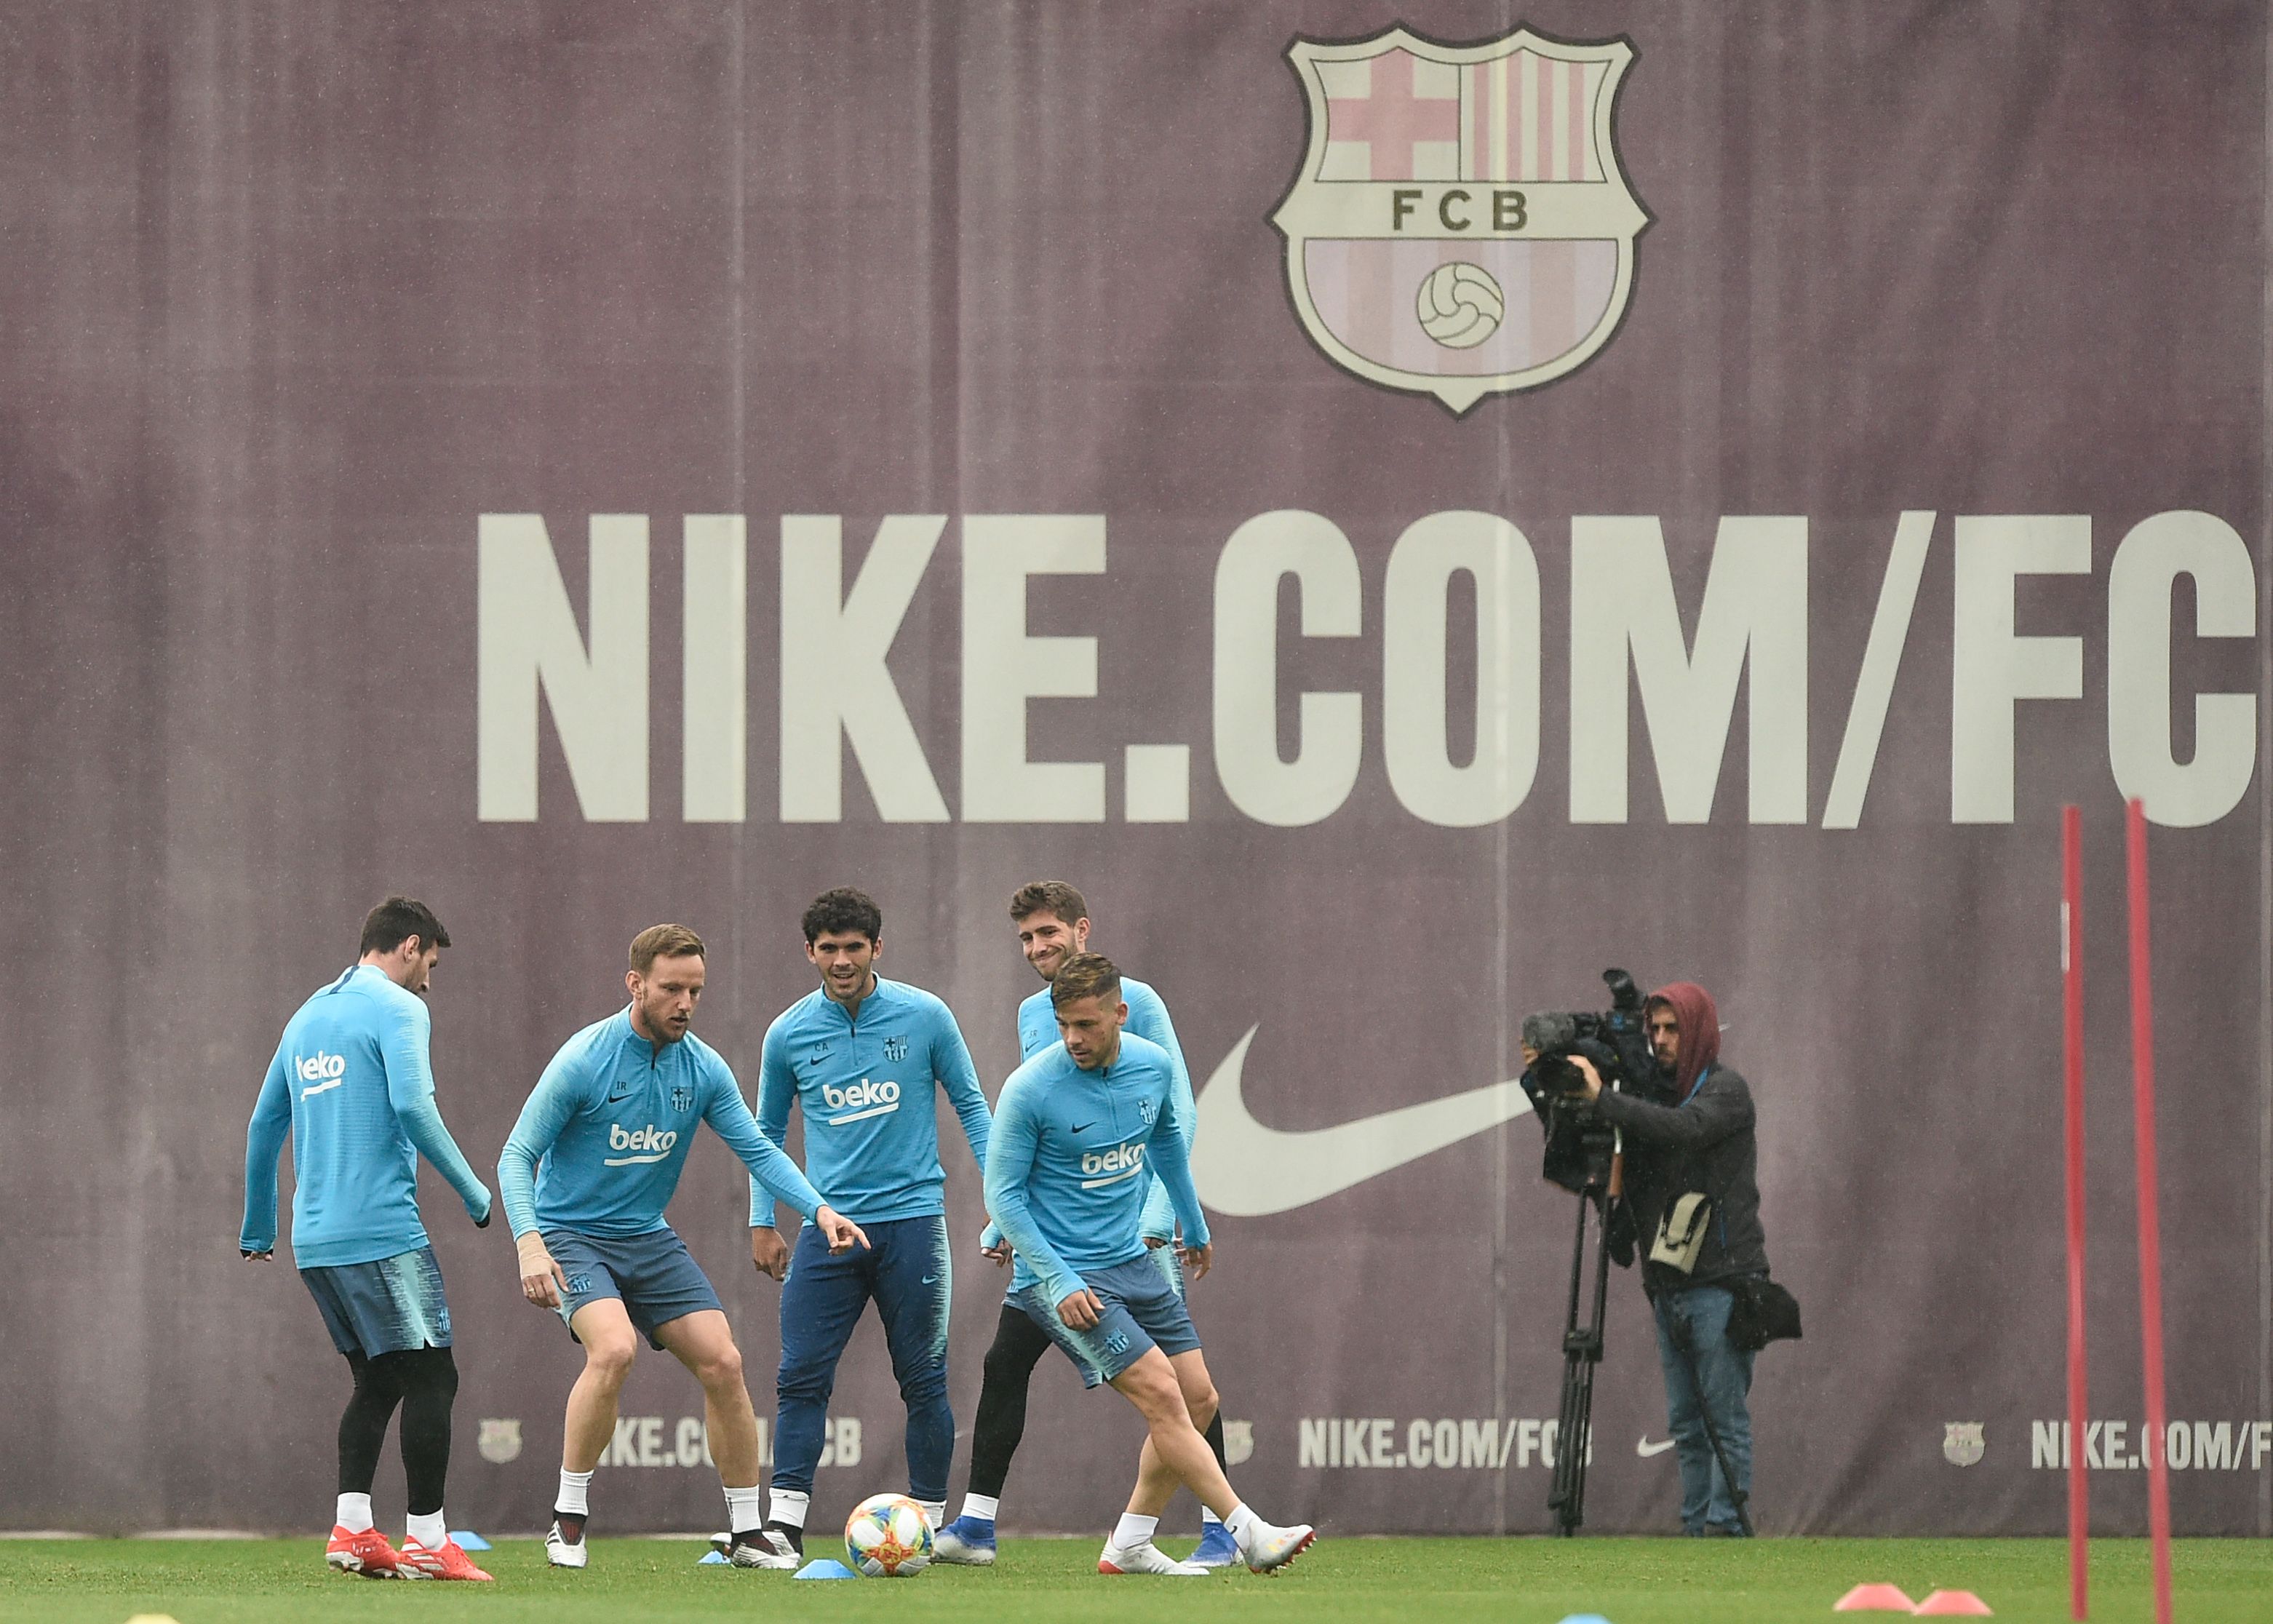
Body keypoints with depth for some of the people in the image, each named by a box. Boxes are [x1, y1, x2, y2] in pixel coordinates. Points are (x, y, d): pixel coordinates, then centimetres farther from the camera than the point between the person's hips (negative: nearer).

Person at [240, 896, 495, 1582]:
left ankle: (351, 1530, 5)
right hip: (382, 1230, -8)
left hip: (316, 1237, 8)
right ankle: (427, 1541, -7)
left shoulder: (309, 1017, 19)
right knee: (431, 1379, -4)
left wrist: (258, 1230, 33)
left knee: (376, 1382, 15)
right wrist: (472, 1191, -10)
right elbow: (412, 1106, -19)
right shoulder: (397, 1009, -5)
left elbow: (264, 1127, 24)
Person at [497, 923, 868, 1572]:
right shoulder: (584, 1060, -16)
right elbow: (517, 1155, -14)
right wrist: (529, 1244, -28)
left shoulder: (703, 1068, -2)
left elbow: (758, 1150, 1)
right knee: (614, 1348, -30)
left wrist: (819, 1209, -16)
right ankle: (567, 1520, -16)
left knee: (723, 1363, -5)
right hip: (573, 1233, -5)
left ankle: (747, 1533, 8)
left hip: (649, 1238, 5)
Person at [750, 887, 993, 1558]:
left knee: (923, 1380, 2)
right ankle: (785, 1523, -8)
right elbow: (768, 1133, 15)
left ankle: (929, 1522, 10)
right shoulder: (789, 1034, 3)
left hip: (912, 1218, -1)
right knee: (801, 1377, -8)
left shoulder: (924, 1017, -1)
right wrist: (765, 1226, 13)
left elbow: (970, 1105, 7)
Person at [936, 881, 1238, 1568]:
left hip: (1133, 1223, -6)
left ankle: (1219, 1530, 2)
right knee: (1004, 1364, 0)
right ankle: (976, 1525, 5)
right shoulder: (1032, 1016, 12)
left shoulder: (1134, 1002, -6)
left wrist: (1154, 1217, -17)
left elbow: (1179, 1116, -8)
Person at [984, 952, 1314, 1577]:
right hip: (1060, 1273, -7)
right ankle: (1251, 1535, -16)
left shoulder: (1153, 1067, -1)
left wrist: (1194, 1226, 32)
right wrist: (1059, 1283, -19)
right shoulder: (1030, 1089, -18)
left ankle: (1129, 1546, 14)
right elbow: (1003, 1193, -12)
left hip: (1130, 1261, 7)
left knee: (1198, 1399, 5)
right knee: (1162, 1393, -17)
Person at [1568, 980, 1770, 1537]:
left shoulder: (1726, 1090, -5)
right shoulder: (1657, 1094, 16)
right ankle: (1695, 1528, 8)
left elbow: (1686, 1128, -26)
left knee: (1726, 1418, -7)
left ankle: (1726, 1524, -7)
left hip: (1720, 1282, -8)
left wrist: (1604, 1100, -28)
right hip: (1670, 1286, 8)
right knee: (1687, 1424, 7)